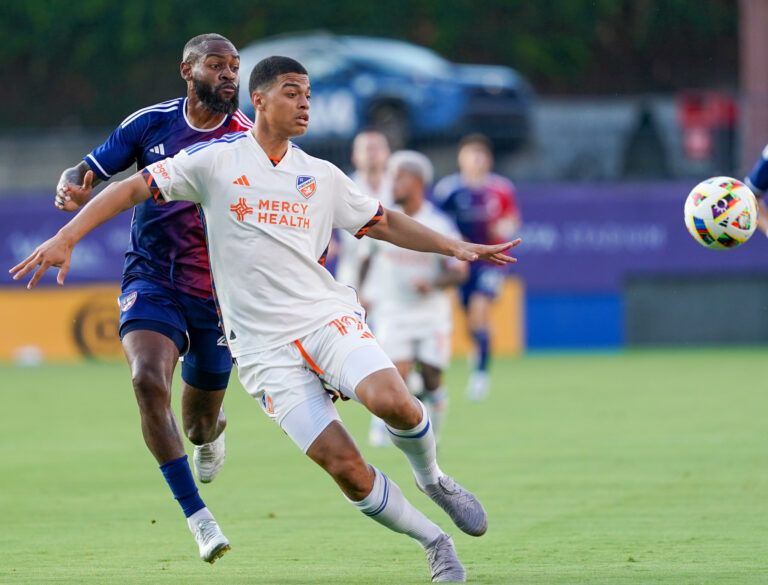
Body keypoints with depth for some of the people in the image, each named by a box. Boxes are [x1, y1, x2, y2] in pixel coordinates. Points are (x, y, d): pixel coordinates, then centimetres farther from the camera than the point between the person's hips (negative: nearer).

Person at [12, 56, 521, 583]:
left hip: (328, 316, 2)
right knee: (345, 467, -14)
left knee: (392, 401, -28)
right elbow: (136, 187, 1)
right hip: (265, 348, -2)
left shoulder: (323, 177, 12)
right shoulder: (216, 160, 1)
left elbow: (382, 223, 25)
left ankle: (431, 478, 4)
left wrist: (455, 247, 18)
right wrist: (65, 239, -7)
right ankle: (433, 540, 7)